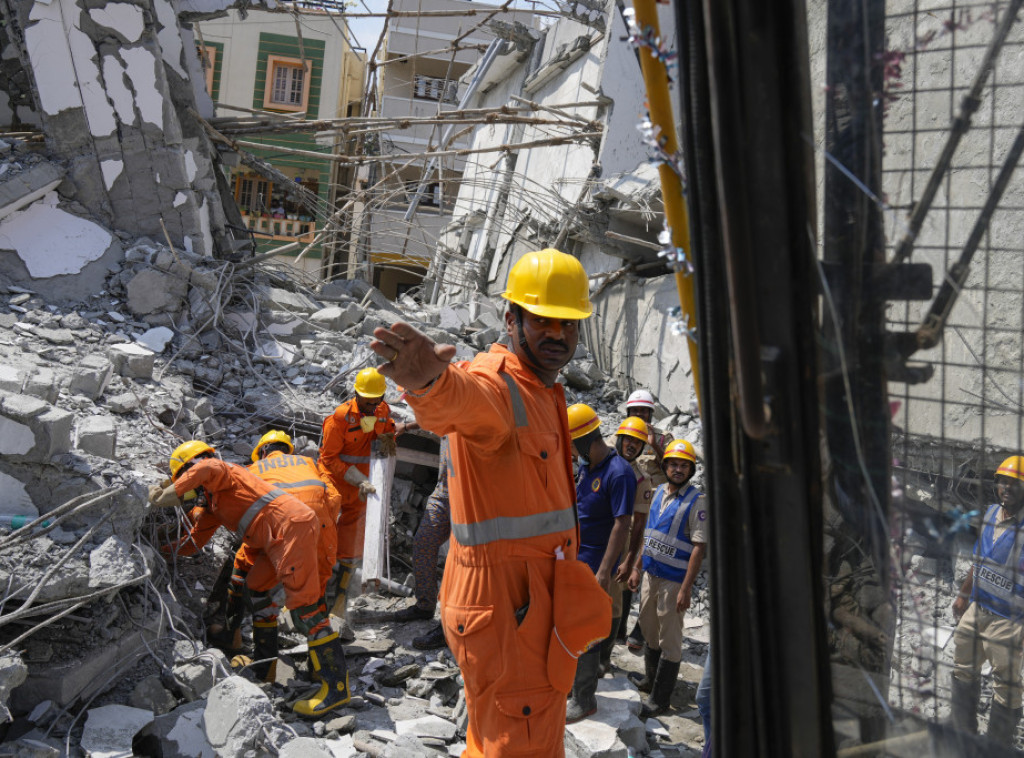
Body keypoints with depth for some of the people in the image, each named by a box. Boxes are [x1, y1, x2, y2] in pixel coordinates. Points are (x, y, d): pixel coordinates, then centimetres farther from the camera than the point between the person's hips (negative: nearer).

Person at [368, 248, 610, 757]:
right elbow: (468, 399, -45)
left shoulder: (542, 392, 14)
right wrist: (430, 381, -66)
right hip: (507, 604, -10)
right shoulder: (494, 384, -19)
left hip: (536, 596, 10)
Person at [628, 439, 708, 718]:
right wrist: (637, 568, 16)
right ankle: (650, 680, 38)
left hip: (674, 579, -7)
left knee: (670, 640, 2)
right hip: (651, 574, 7)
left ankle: (660, 699, 11)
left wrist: (686, 588, -20)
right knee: (649, 630, 19)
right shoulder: (659, 493, 8)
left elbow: (699, 547, -17)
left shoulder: (696, 501, -13)